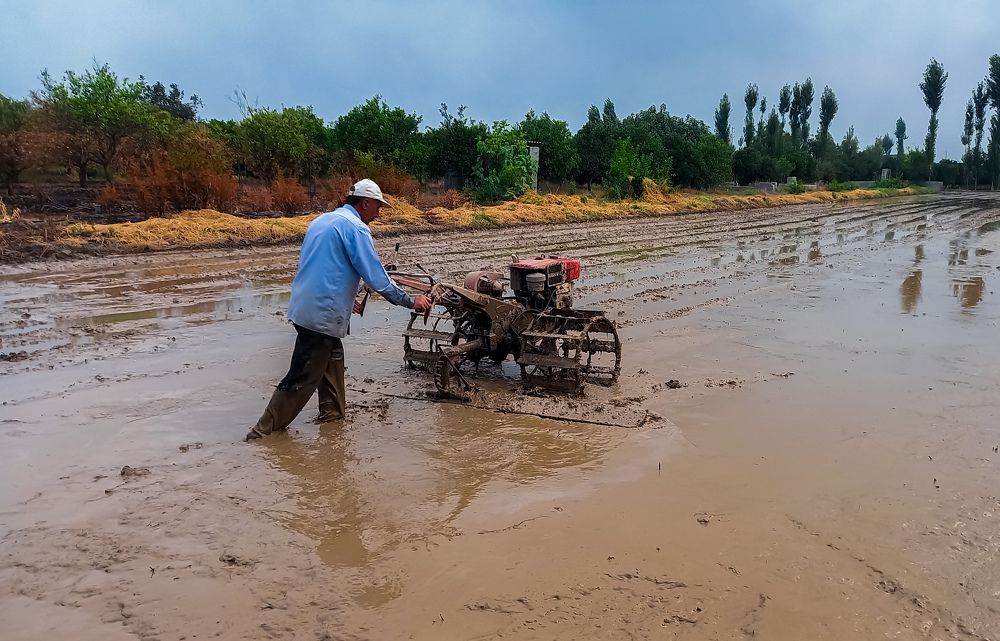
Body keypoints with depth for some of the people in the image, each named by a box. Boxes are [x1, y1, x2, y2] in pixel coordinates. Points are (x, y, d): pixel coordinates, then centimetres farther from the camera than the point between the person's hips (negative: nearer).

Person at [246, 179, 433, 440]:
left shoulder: (321, 220, 17)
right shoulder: (355, 227, -11)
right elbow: (376, 277, -15)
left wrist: (346, 298, 33)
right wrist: (411, 302, -5)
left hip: (305, 307, 9)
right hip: (322, 315, -9)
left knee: (333, 359, 20)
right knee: (304, 377, -3)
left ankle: (332, 414, 27)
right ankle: (264, 431, 3)